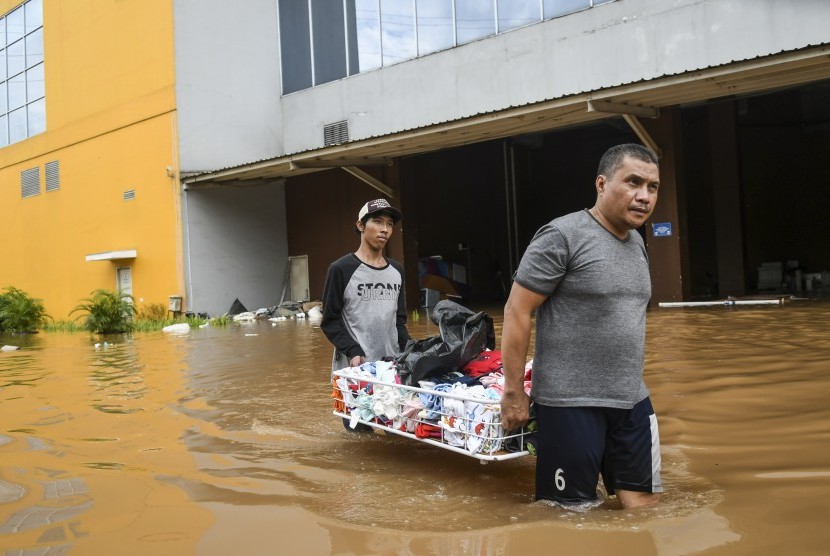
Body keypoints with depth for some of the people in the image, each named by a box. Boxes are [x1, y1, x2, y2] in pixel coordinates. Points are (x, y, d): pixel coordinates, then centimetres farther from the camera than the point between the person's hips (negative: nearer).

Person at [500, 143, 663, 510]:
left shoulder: (637, 243, 12)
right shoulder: (562, 236, -12)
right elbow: (516, 311, -13)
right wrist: (513, 393, -12)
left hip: (633, 400, 7)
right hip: (570, 401, -7)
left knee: (645, 504, 10)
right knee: (572, 515, 2)